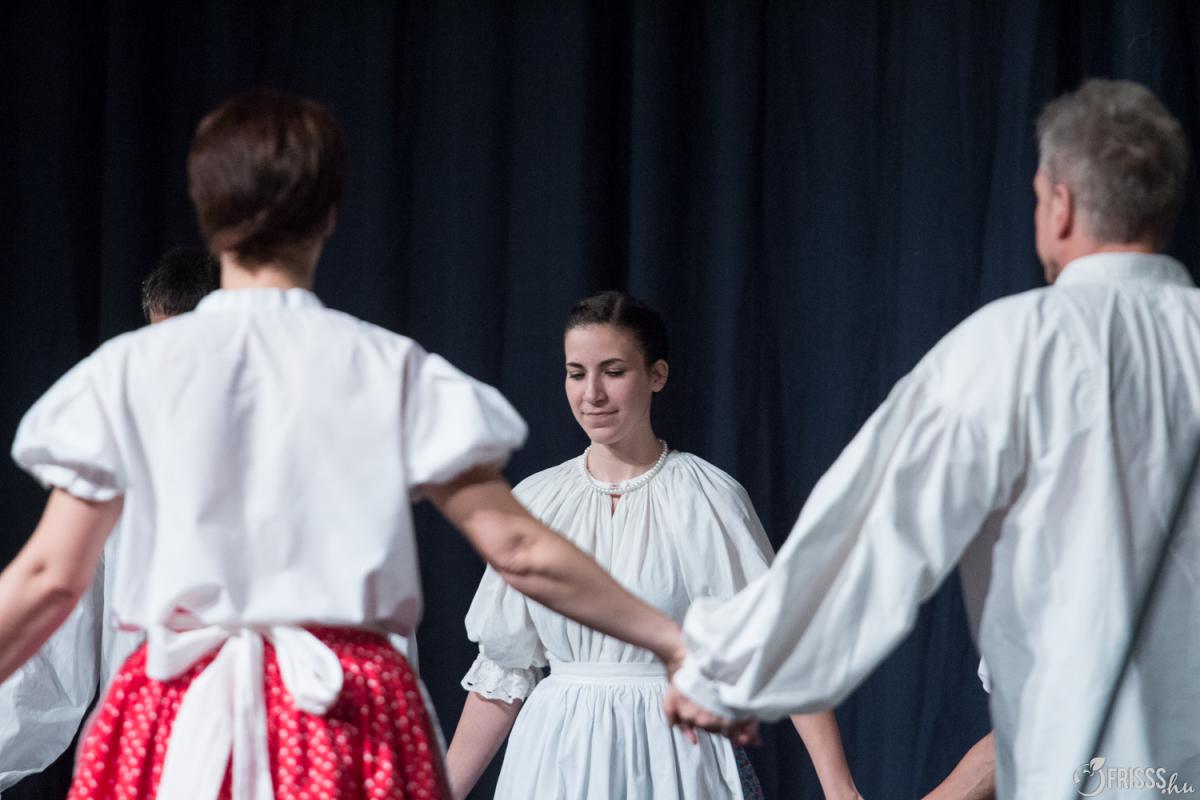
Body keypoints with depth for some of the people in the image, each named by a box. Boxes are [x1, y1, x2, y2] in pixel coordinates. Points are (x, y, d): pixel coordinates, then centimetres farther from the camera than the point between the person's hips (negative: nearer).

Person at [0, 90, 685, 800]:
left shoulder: (128, 371, 2)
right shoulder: (392, 373, 2)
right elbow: (515, 546, 0)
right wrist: (675, 642, 7)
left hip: (183, 713, 0)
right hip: (351, 716, 0)